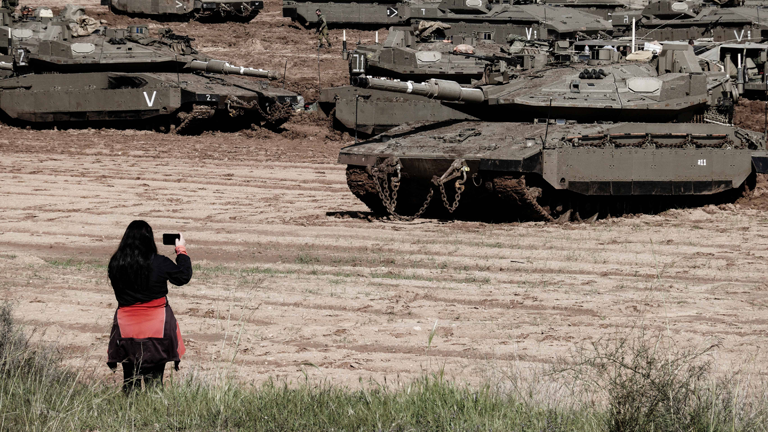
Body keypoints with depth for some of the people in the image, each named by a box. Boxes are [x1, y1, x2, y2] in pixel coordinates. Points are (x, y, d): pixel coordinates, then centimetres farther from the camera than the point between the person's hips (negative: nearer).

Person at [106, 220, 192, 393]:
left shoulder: (115, 264, -5)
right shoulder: (159, 264, -13)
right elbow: (183, 277, 2)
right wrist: (182, 251, 16)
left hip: (126, 328, 2)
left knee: (129, 379, 11)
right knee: (154, 378, 3)